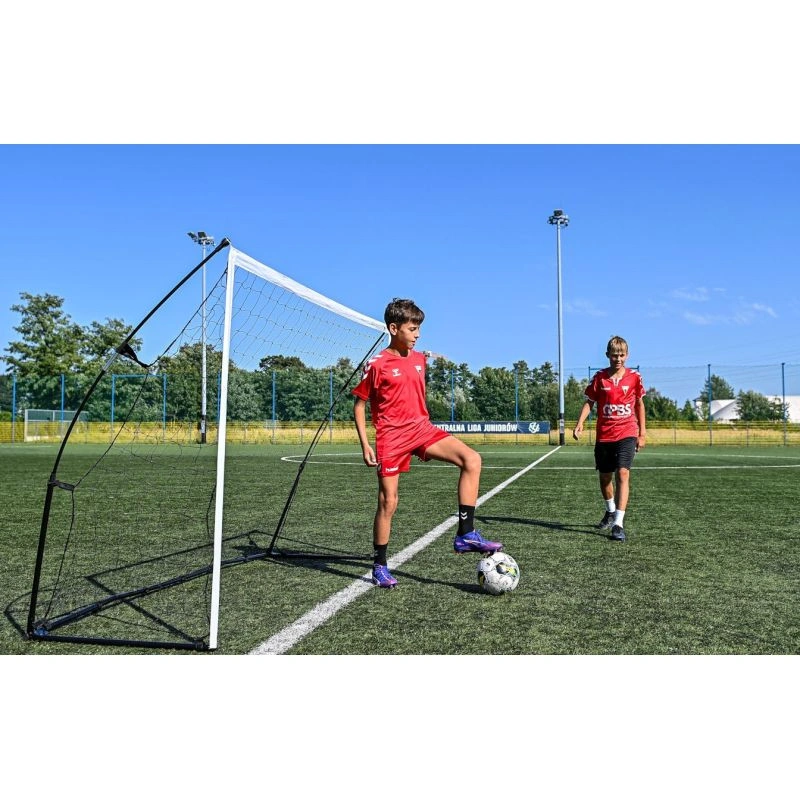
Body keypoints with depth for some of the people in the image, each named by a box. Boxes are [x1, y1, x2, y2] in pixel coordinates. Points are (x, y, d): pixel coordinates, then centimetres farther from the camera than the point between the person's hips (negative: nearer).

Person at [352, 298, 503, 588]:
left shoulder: (419, 359, 9)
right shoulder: (377, 364, -7)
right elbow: (359, 403, -2)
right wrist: (365, 444, -8)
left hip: (421, 428, 5)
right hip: (391, 436, -5)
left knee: (472, 459, -15)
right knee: (388, 501, 0)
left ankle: (466, 535, -13)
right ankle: (380, 566, 18)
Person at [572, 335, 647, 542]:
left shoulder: (634, 377, 0)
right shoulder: (599, 377, -1)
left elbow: (640, 404, 10)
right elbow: (589, 402, 4)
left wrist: (642, 433, 9)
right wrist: (580, 424, -12)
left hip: (627, 434, -2)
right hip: (604, 435, 2)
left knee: (623, 473, -17)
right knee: (604, 477, 14)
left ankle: (618, 523, -17)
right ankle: (611, 511, 41)